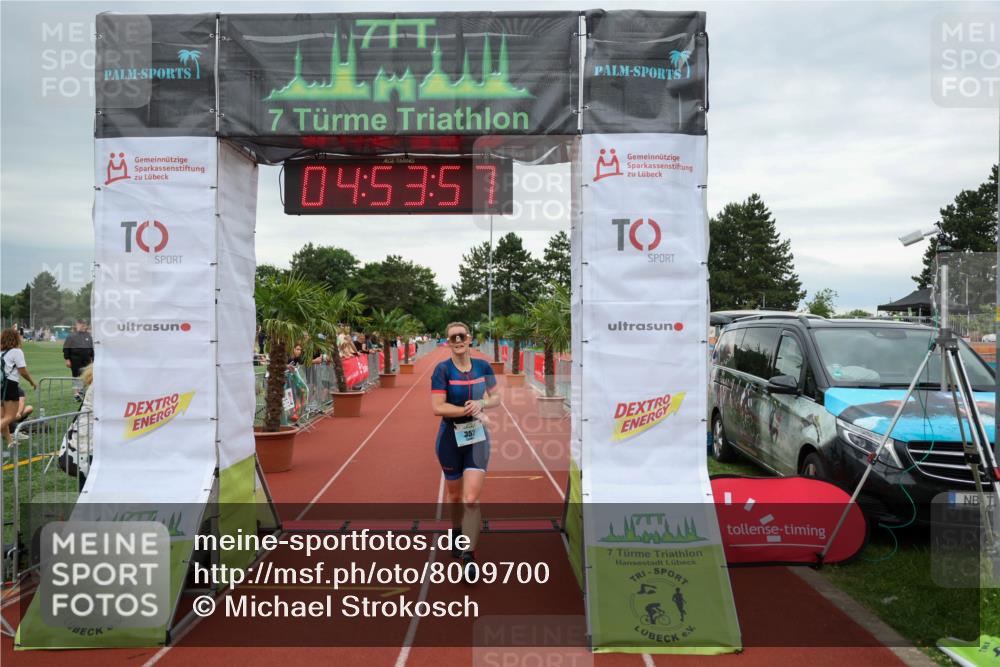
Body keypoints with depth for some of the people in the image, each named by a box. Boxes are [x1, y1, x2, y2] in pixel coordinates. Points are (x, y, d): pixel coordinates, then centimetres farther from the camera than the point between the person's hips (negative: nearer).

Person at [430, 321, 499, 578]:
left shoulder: (483, 366, -2)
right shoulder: (442, 369, -11)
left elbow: (496, 398, 8)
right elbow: (437, 408, -18)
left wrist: (481, 404, -12)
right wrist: (467, 410, -20)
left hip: (477, 436, 1)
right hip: (450, 438, -1)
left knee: (471, 498, -9)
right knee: (454, 494, 17)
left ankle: (468, 556, -1)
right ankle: (456, 533, 46)